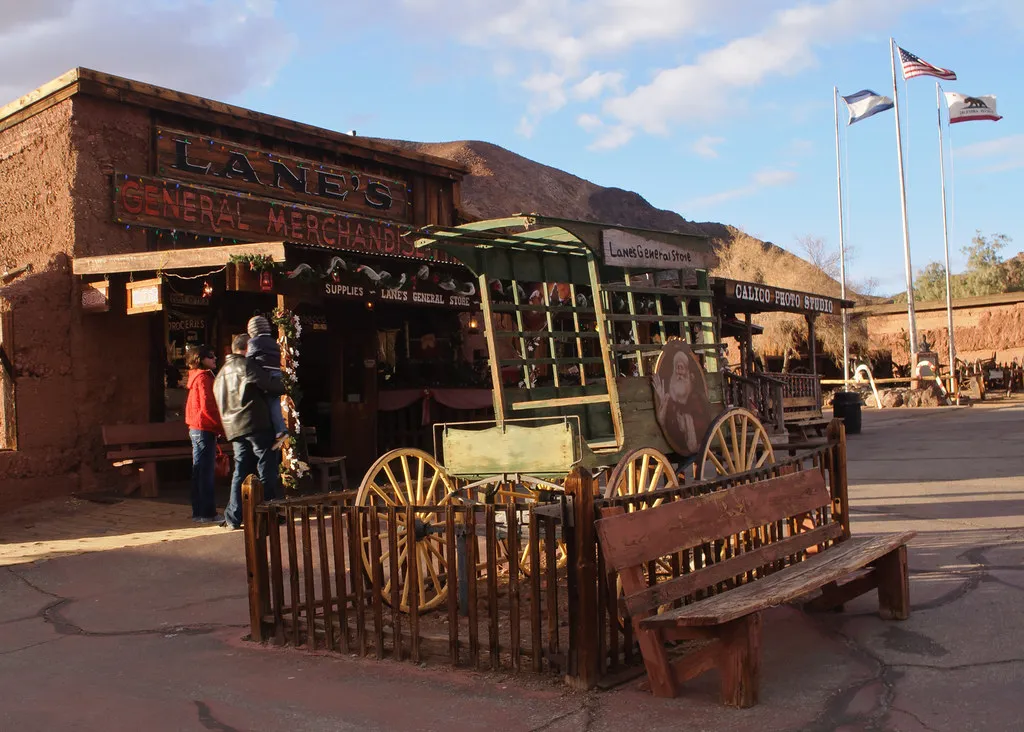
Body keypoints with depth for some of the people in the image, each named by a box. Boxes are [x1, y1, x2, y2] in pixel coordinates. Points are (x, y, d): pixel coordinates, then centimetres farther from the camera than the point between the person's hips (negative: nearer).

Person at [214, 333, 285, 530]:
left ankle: (233, 518, 8)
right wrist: (283, 387, 6)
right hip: (256, 424, -8)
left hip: (234, 429, 8)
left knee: (240, 471, 10)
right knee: (267, 469, -1)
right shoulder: (245, 365, -6)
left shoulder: (222, 372, 22)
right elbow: (268, 384, -12)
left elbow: (220, 401, 26)